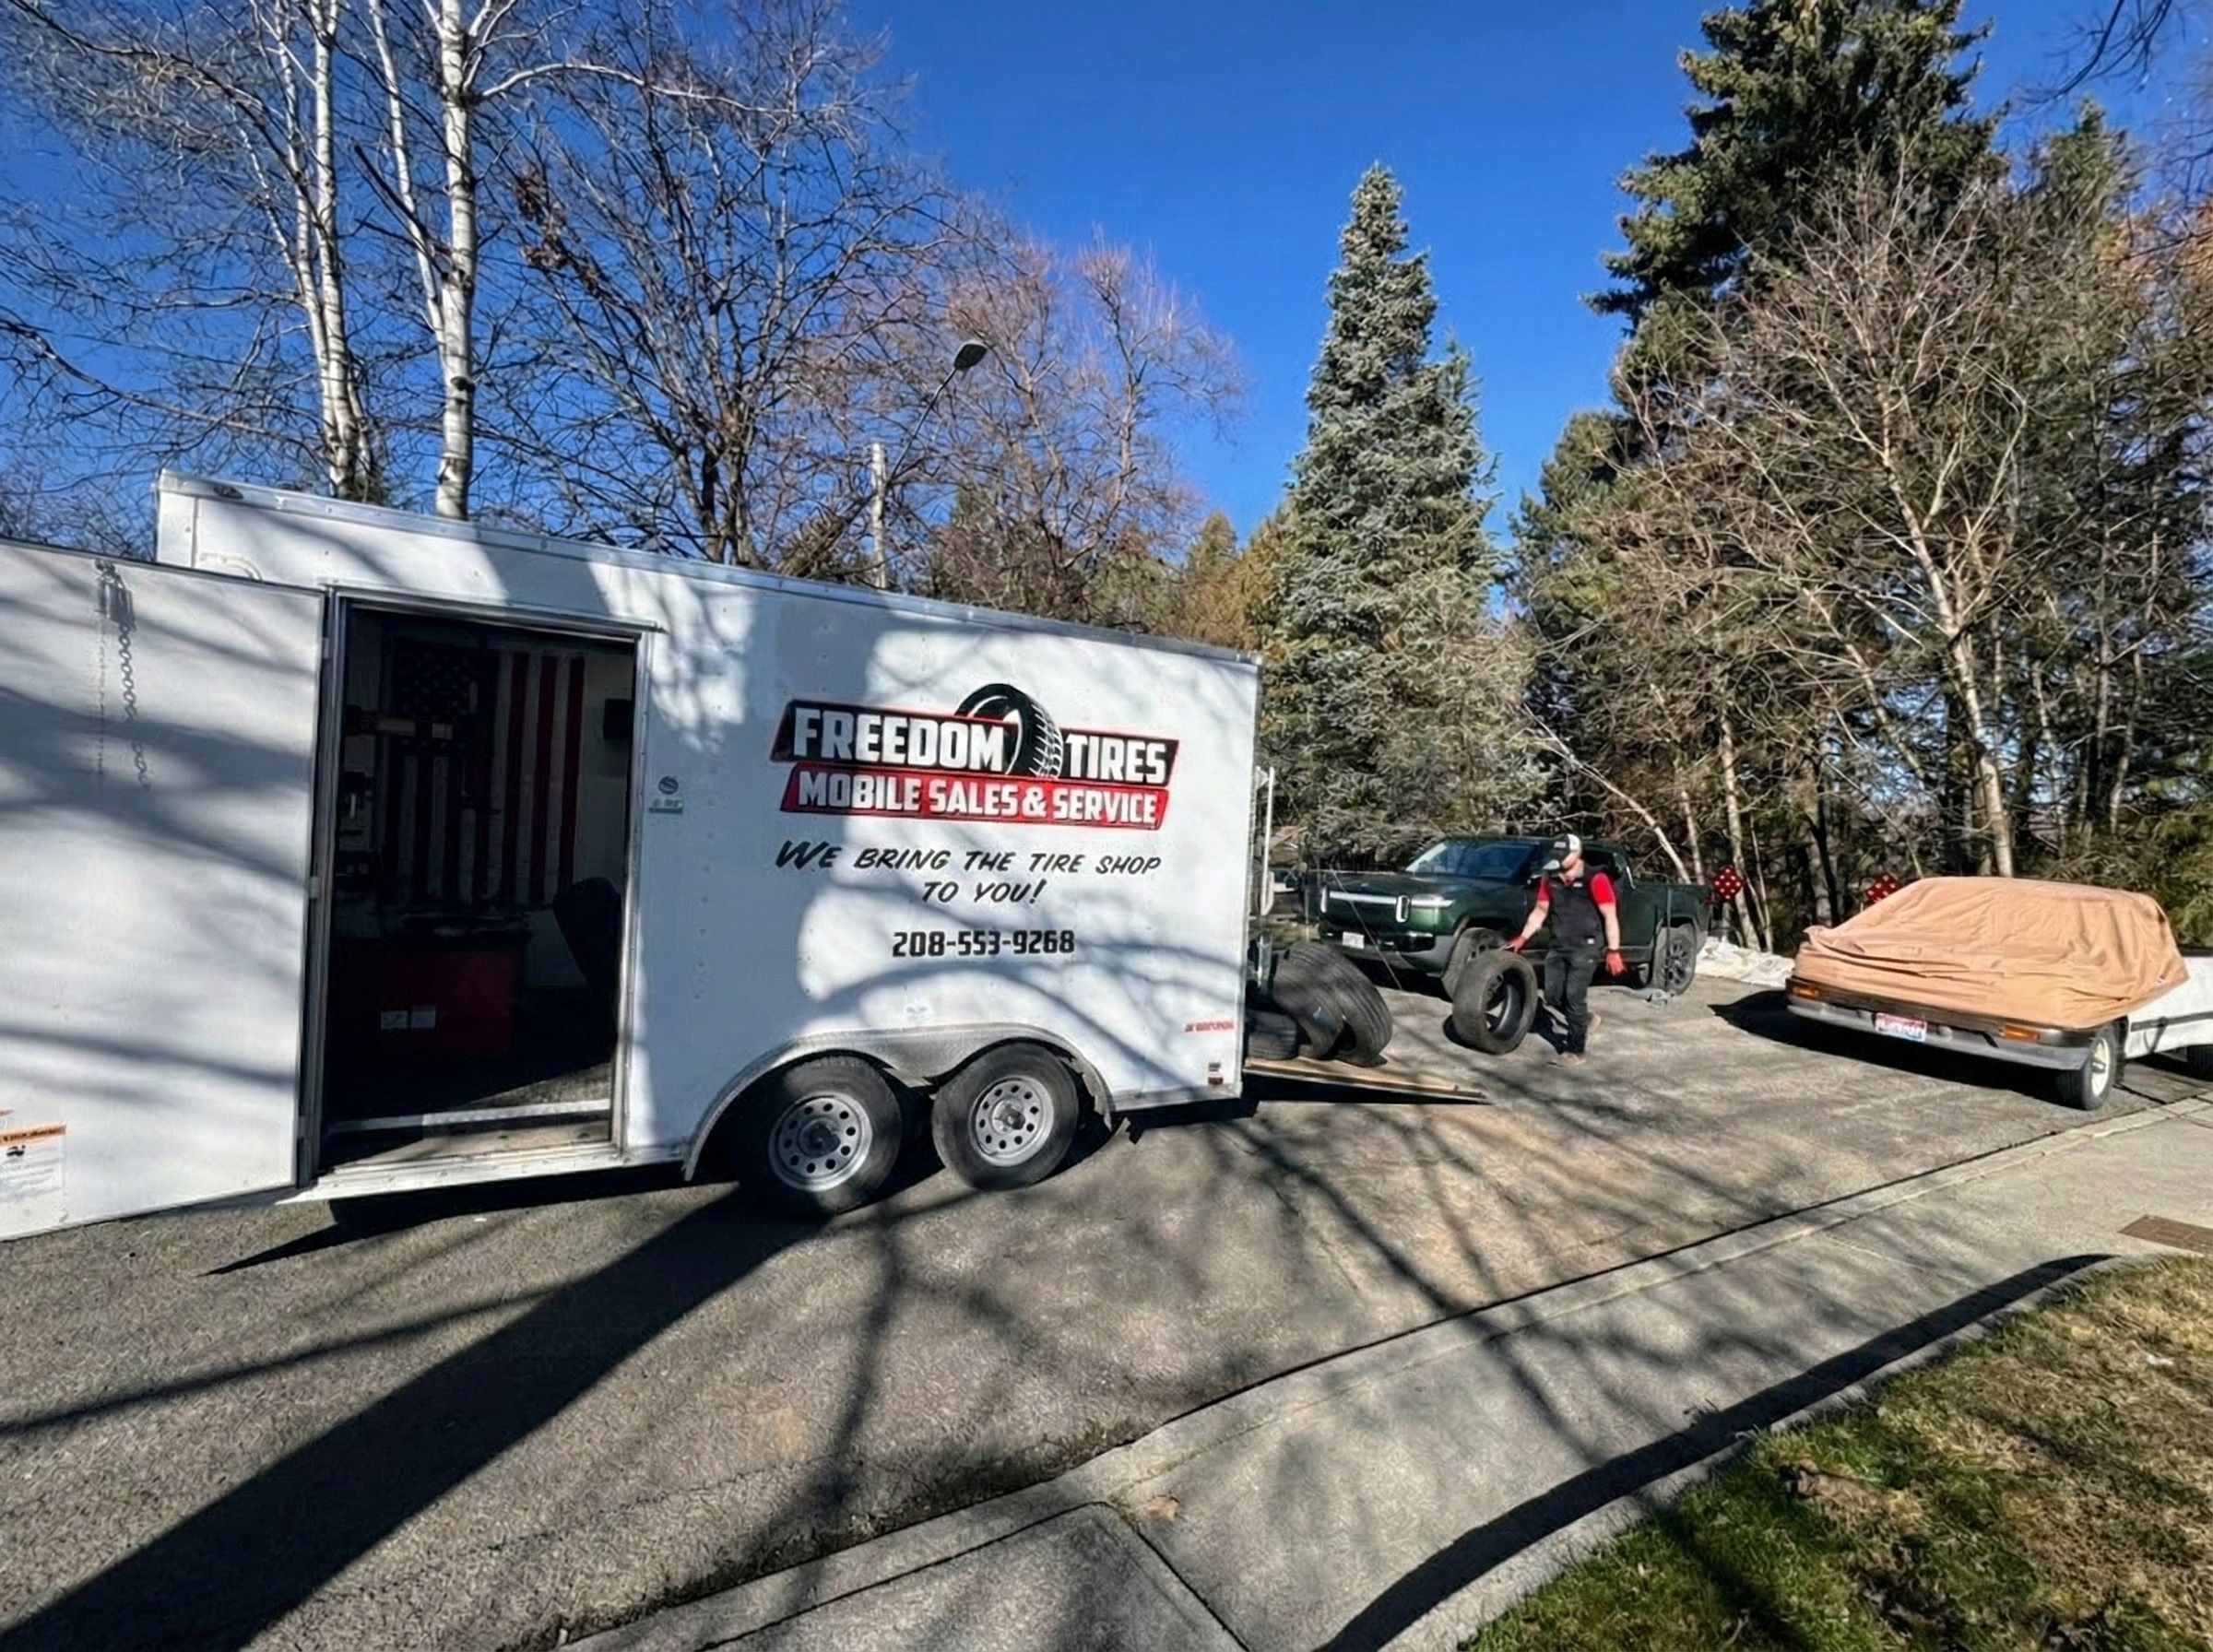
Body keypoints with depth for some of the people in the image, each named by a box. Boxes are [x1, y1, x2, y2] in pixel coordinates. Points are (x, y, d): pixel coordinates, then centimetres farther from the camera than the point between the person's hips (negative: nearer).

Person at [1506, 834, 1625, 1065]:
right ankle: (1584, 1020, 33)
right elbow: (1540, 911, 13)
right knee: (1552, 995, 6)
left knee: (1574, 996, -8)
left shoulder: (1595, 879, -13)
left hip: (1585, 947, -6)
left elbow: (1610, 917, -10)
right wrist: (1523, 937, 4)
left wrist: (1613, 951, -12)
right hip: (1558, 946, 6)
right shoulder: (1550, 879, 4)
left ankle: (1575, 1049, 4)